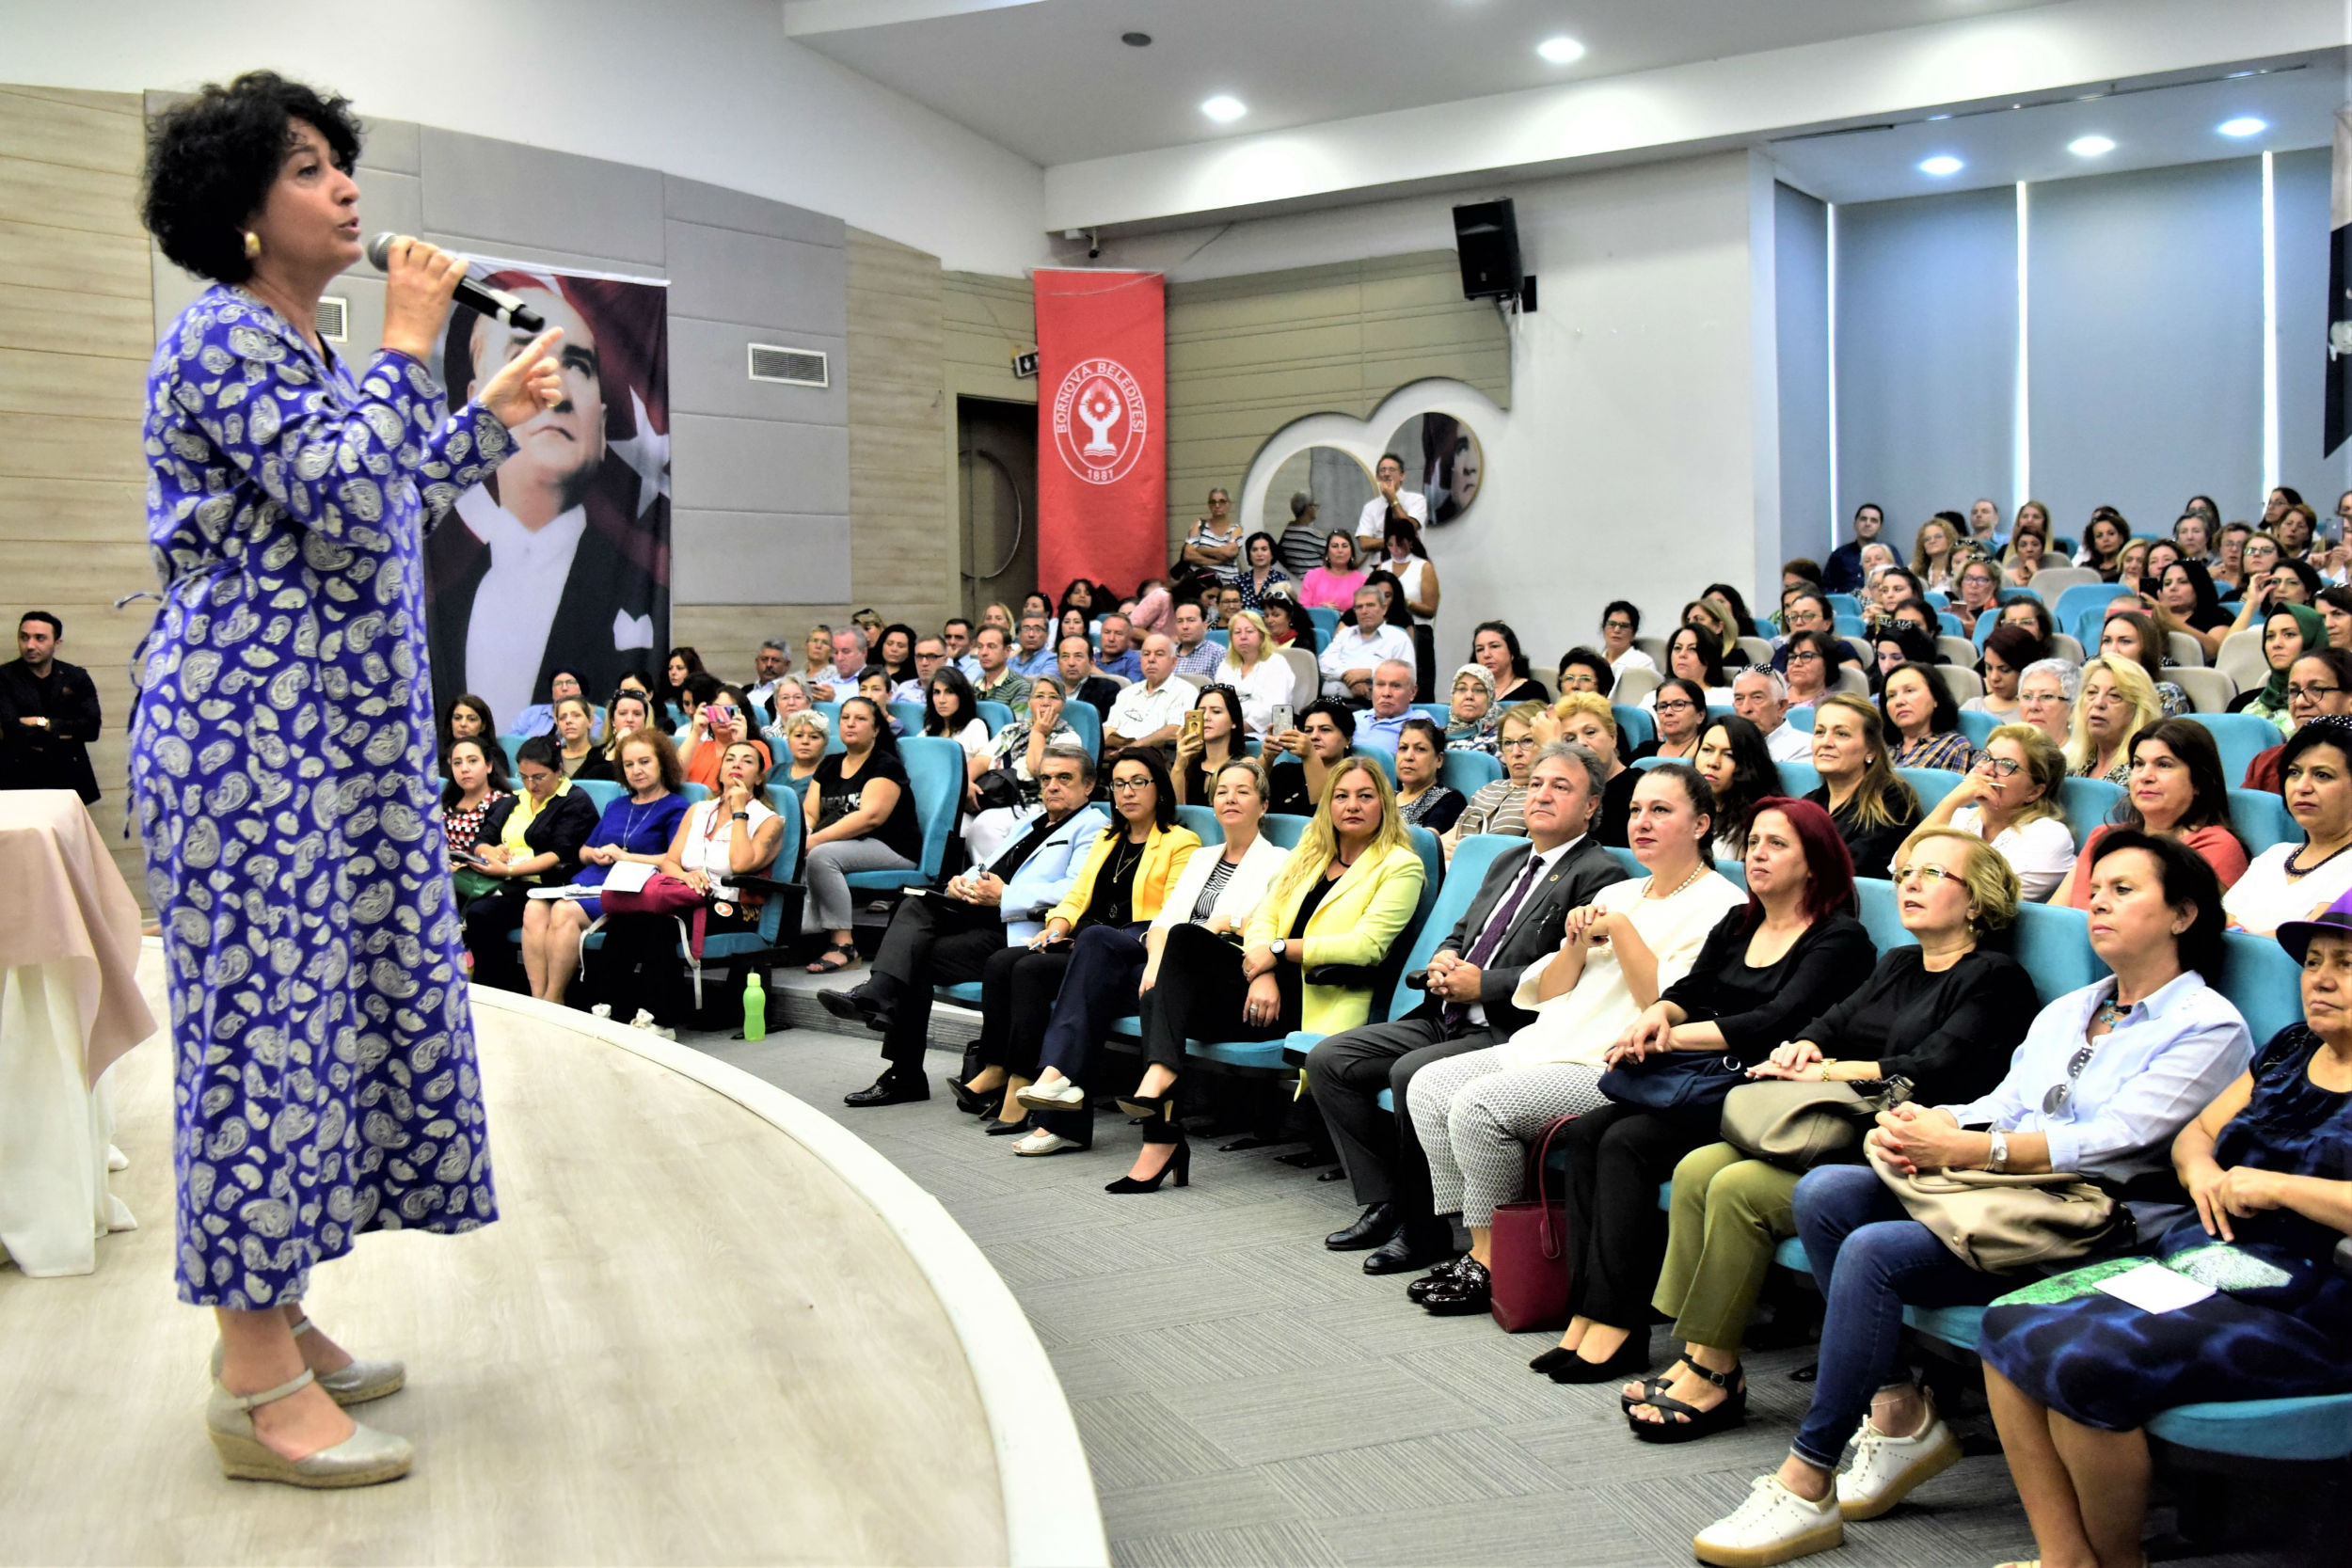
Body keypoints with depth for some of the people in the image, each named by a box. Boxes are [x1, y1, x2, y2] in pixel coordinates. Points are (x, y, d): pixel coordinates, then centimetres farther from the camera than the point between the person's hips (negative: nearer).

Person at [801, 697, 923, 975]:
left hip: (892, 849, -7)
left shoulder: (886, 765, -4)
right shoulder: (829, 765, 18)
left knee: (820, 856, -31)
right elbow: (808, 813, 10)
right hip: (843, 846, 7)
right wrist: (800, 838, -16)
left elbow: (871, 816, -19)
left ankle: (843, 944, -30)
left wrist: (815, 840, -26)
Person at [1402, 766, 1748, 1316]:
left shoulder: (1719, 907, -3)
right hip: (1551, 1044, 9)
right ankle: (1478, 1246, -5)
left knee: (1478, 1105, -24)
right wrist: (1577, 943, -1)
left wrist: (1621, 928, -14)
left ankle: (1491, 1263, -9)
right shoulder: (1617, 894, 21)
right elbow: (1548, 993, 17)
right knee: (1430, 1084, -7)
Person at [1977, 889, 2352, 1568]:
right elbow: (2196, 1131, 25)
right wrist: (2200, 1169, 2)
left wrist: (2277, 1186, -17)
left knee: (2087, 1362, -28)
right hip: (2182, 1267, 9)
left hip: (2288, 1310, -8)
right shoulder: (2289, 1049, 18)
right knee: (2010, 1322, -11)